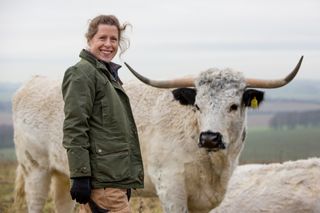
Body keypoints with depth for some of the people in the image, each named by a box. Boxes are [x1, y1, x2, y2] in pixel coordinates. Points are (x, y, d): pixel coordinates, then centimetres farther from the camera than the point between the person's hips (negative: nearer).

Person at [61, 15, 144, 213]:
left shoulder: (108, 74, 22)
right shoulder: (82, 73, -7)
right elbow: (74, 127, -15)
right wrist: (80, 175, -21)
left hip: (118, 177, 9)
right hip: (103, 179, -9)